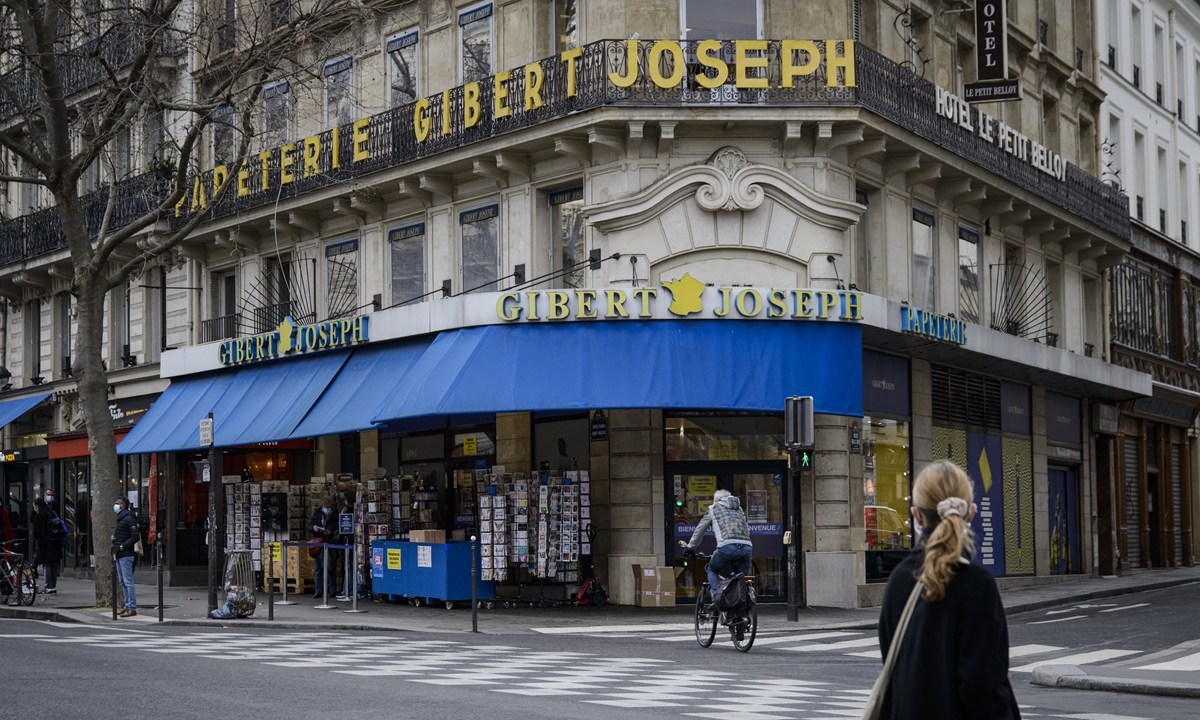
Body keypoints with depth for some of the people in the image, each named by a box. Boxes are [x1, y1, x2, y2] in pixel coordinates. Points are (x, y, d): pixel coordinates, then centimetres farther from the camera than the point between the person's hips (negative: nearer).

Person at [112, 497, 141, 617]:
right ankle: (128, 606, 18)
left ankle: (132, 608, -9)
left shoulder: (129, 519, -12)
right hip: (119, 554, 10)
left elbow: (135, 537, -18)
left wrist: (122, 546, -19)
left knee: (128, 582, -9)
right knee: (123, 582, 12)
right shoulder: (120, 518, 18)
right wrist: (115, 545, 12)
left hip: (126, 555, -10)